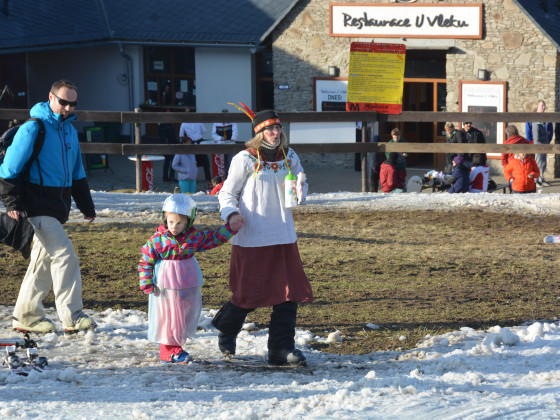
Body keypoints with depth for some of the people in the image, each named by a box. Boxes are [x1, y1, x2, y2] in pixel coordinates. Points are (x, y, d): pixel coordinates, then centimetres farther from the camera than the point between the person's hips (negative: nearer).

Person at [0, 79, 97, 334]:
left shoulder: (69, 130, 14)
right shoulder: (33, 128, -10)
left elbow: (77, 173, 22)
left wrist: (86, 206, 20)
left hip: (58, 205, 8)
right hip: (38, 205, -8)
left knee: (44, 260, 11)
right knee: (64, 255, -14)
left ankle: (26, 316, 20)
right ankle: (72, 318, -12)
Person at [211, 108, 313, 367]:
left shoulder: (289, 157, 7)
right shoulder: (245, 160, -6)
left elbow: (301, 185, 17)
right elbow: (227, 193, 0)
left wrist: (300, 191, -7)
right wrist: (231, 213, -19)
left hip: (284, 237, 5)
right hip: (251, 238, -5)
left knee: (289, 291, 0)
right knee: (249, 293, 1)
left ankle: (282, 348, 8)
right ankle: (226, 329, 31)